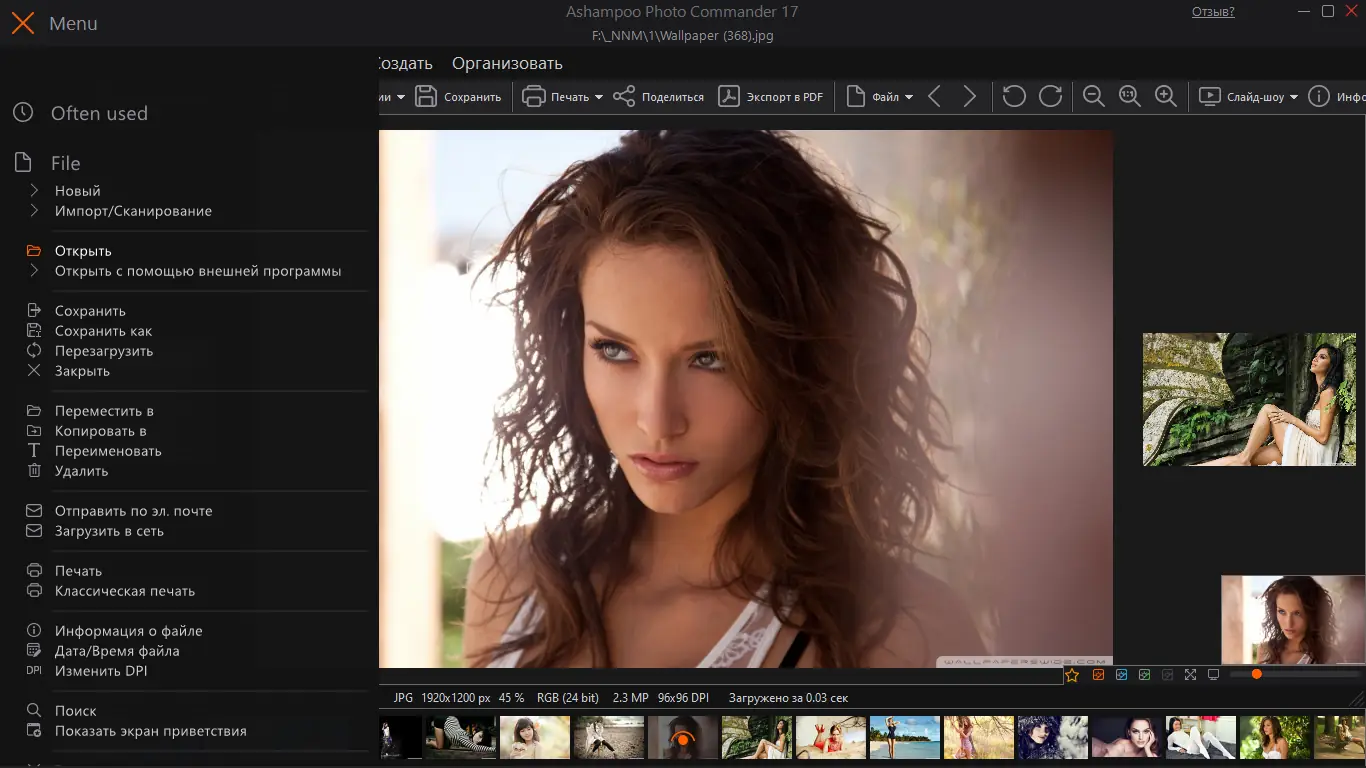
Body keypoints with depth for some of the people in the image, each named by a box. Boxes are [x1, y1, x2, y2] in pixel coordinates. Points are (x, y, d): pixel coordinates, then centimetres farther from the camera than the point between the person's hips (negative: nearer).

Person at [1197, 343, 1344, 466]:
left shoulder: (1328, 392, -8)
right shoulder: (1317, 390, 21)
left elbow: (1322, 436, -15)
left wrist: (1292, 419, -7)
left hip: (1314, 453, -9)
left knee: (1269, 410, -13)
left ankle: (1245, 458, -15)